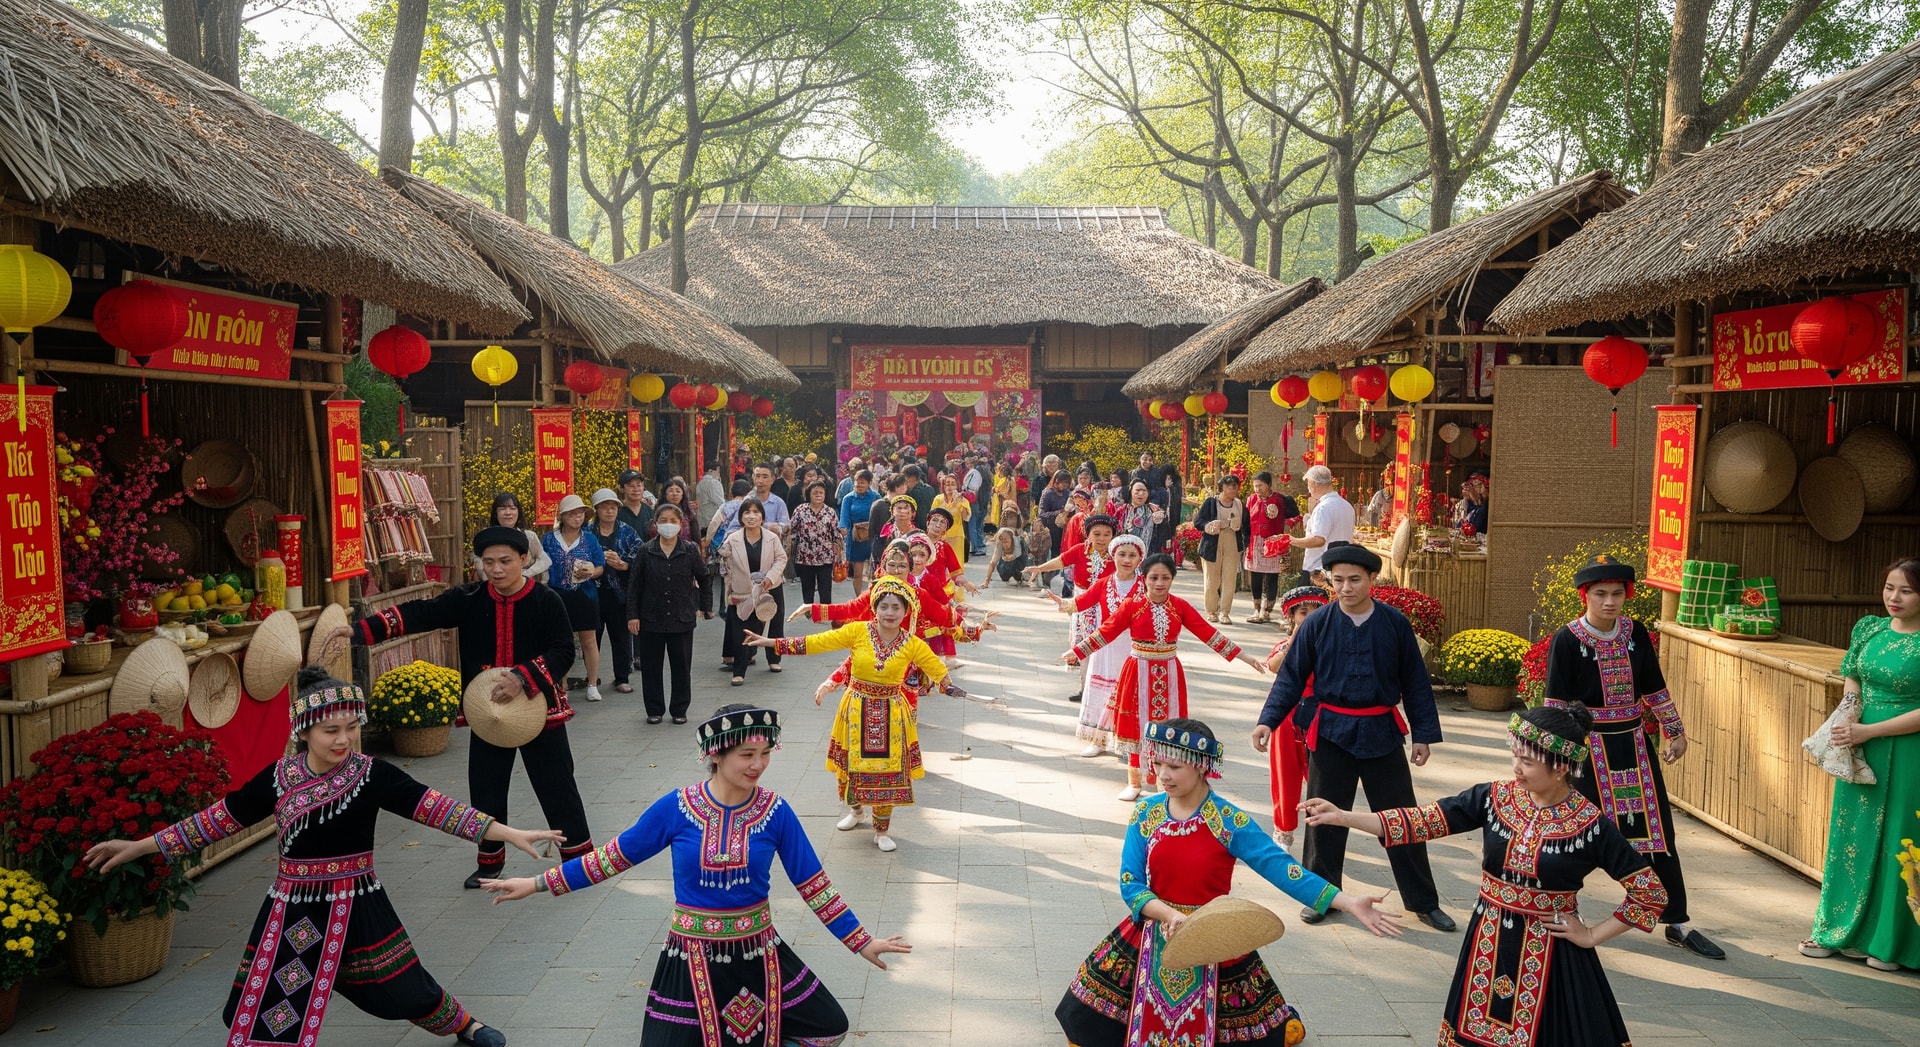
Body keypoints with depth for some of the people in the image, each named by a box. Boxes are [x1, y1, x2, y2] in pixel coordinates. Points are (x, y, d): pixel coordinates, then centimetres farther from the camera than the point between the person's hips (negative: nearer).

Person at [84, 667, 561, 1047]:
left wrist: (508, 833, -24)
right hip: (293, 912, 1)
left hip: (358, 908, -1)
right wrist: (139, 847, 4)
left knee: (405, 988, 11)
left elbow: (432, 806, -17)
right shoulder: (278, 779, -8)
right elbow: (219, 819, 2)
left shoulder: (372, 775, -12)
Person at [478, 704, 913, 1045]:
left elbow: (813, 884, -3)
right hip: (692, 956, -2)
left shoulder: (776, 812, -10)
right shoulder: (676, 808, -13)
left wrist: (861, 942, -1)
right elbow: (616, 856, -1)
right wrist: (539, 883, -1)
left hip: (758, 951, 2)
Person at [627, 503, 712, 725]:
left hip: (682, 619, 0)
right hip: (650, 619, 0)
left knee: (682, 665, 7)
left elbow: (705, 579, 10)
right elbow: (635, 586, 1)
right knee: (651, 666, 6)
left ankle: (679, 710, 19)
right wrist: (632, 615, -4)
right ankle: (654, 710, 18)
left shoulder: (689, 551, -1)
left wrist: (705, 607, 7)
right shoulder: (645, 552, -2)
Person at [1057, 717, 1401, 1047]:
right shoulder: (1145, 813, -7)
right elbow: (1130, 884, -9)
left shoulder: (1229, 820, -14)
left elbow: (1279, 867, -19)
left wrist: (1350, 902, -29)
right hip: (1153, 934, 2)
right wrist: (1172, 915, -28)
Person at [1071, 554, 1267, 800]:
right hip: (1139, 674, -2)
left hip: (1170, 674, 2)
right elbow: (1105, 632, -6)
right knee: (1137, 726, 6)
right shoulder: (1131, 606, -8)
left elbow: (1208, 633, -1)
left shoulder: (1180, 606, -2)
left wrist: (1243, 656, -3)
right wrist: (1076, 651, -11)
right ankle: (1134, 782, 22)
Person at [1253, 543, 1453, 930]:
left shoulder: (1395, 624, -4)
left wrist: (1424, 733, 2)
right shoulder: (1317, 624, -6)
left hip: (1381, 732, 0)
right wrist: (1268, 720, -13)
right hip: (1330, 731, 0)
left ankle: (1424, 902, 23)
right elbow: (1291, 677, -2)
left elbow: (1415, 682, 3)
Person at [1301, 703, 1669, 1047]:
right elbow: (1422, 821, -10)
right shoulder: (1494, 798, -7)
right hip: (1489, 945, 3)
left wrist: (1592, 935, -7)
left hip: (1550, 955, -3)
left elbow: (1651, 892, -7)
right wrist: (1342, 818, -18)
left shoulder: (1590, 825, -15)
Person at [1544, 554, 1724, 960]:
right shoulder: (1566, 640, -13)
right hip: (1588, 748, -5)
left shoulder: (1635, 633, 2)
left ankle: (1677, 923, 24)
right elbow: (1557, 705, -11)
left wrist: (1675, 732, 12)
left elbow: (1654, 689, 12)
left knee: (1659, 831, 10)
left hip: (1635, 744, 5)